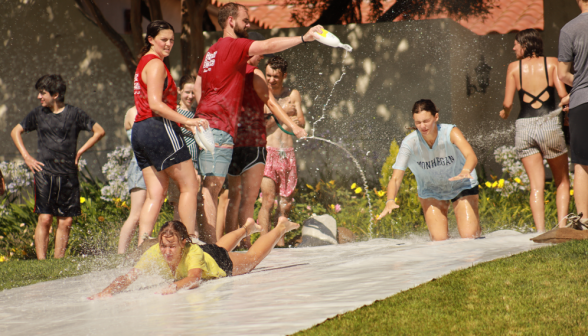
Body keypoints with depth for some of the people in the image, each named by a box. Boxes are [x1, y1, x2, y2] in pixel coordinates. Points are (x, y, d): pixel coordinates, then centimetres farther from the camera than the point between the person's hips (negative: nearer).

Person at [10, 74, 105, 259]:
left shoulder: (74, 113, 3)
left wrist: (79, 152, 5)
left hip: (68, 174, 0)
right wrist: (26, 157, 9)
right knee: (44, 219, -9)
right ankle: (41, 261, -8)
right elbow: (16, 132, 20)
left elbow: (99, 131, 10)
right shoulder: (38, 114, 9)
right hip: (44, 172, 0)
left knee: (66, 221, 0)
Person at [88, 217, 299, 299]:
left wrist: (174, 287, -84)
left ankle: (281, 228, 52)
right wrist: (108, 292, -61)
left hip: (221, 265, -4)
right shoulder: (154, 253, -38)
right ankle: (247, 229, 69)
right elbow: (128, 278, -42)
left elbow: (194, 279, -65)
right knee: (221, 246, 39)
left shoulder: (193, 252, -48)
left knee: (252, 258, 27)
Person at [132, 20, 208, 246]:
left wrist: (185, 124, 20)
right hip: (159, 128, -9)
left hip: (140, 130, 9)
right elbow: (155, 104, -17)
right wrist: (186, 121, -22)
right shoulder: (156, 64, -7)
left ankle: (142, 245, -9)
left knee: (156, 193, 4)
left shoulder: (144, 63, 23)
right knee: (189, 186, -5)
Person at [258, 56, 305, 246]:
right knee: (268, 200, -14)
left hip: (288, 154, 3)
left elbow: (302, 123, 4)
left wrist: (295, 122, -19)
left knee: (286, 204, 3)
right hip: (268, 152, -3)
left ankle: (280, 242, 12)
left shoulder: (293, 95, 12)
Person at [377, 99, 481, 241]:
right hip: (431, 191, 1)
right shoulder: (410, 143, -25)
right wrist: (390, 201, -48)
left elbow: (471, 156, -43)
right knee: (439, 239, -12)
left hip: (461, 186, -1)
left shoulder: (450, 132, -28)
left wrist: (466, 171, -66)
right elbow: (395, 178, -28)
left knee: (469, 236, -12)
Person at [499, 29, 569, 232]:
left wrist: (504, 113, 22)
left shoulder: (514, 67, 4)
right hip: (550, 124, -1)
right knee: (562, 182, 14)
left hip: (525, 127, 1)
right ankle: (562, 225, -1)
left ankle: (540, 230, -10)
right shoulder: (552, 63, 3)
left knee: (536, 185, 2)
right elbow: (563, 93, -7)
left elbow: (508, 103, 0)